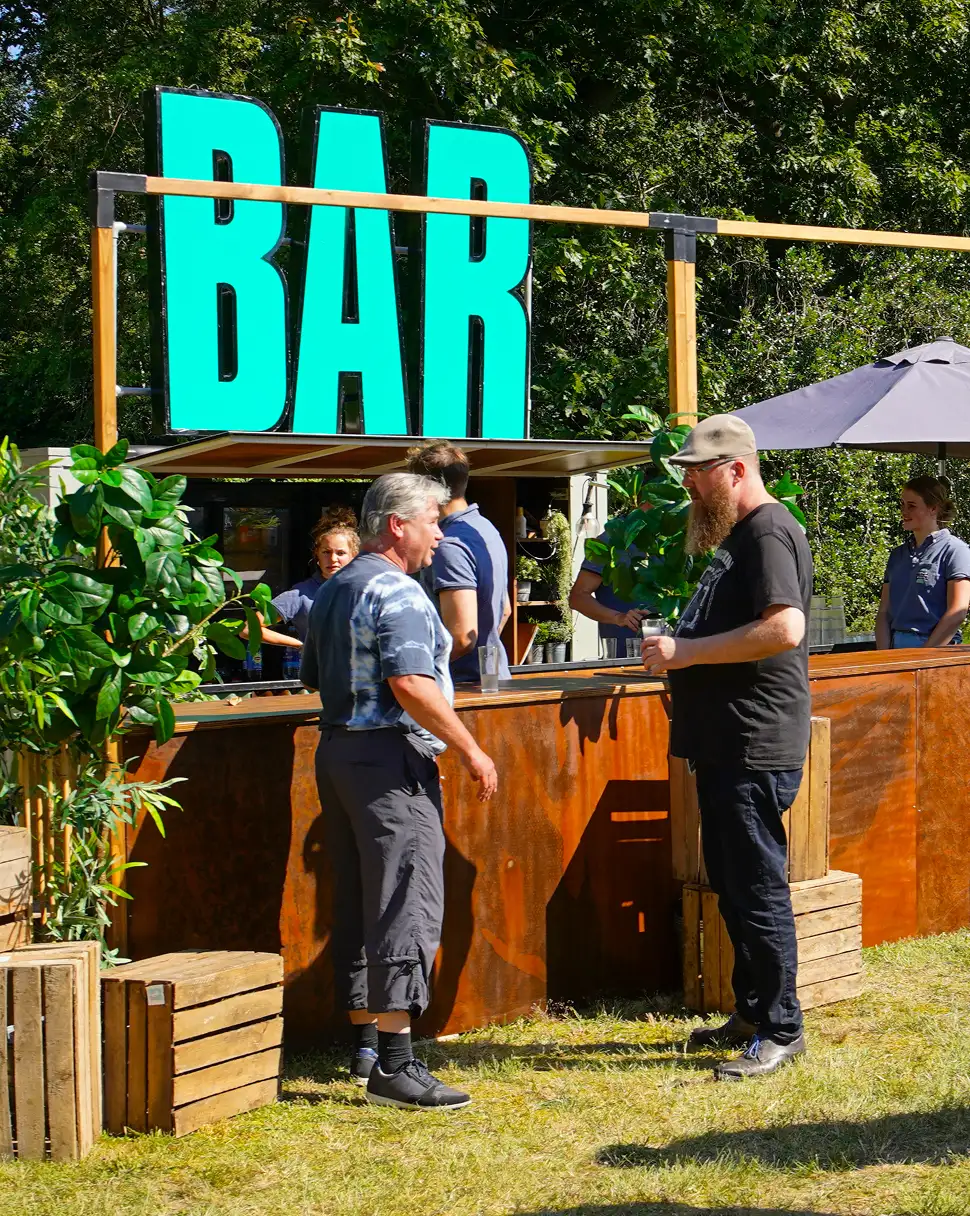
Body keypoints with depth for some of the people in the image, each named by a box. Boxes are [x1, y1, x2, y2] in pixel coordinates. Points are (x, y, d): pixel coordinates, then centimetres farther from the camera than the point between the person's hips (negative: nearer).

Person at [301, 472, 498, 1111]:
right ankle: (394, 1064, -12)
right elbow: (411, 685, -23)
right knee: (407, 904, -9)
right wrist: (470, 750, -16)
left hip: (337, 748, 10)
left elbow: (315, 677, 23)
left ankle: (364, 1040, 20)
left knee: (356, 902, 14)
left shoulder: (332, 591, 16)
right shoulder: (398, 592, -14)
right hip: (392, 759, -10)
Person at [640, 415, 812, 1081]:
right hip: (724, 743, 11)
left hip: (756, 745, -11)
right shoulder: (740, 533, 18)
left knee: (758, 887, -6)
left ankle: (781, 1030, 2)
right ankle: (752, 1012, 26)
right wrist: (679, 651, 11)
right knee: (732, 881, 16)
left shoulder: (769, 532, -14)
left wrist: (690, 651, -22)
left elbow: (784, 628, -27)